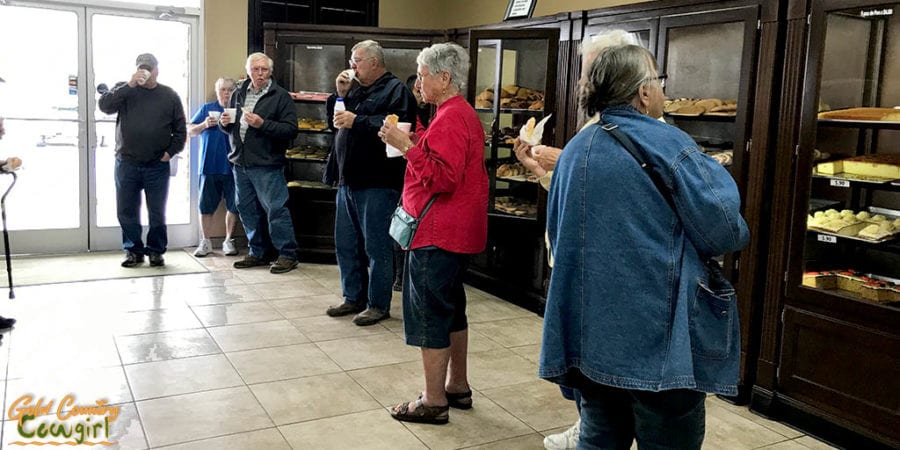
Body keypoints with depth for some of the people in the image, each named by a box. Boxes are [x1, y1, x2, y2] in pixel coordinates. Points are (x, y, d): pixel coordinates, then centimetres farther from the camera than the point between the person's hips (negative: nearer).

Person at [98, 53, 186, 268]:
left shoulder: (169, 96, 6)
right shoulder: (124, 90, 7)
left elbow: (180, 130, 8)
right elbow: (104, 105, -12)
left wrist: (170, 152, -5)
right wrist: (129, 85, -17)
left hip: (157, 166, -1)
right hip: (127, 164, 1)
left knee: (157, 212, 5)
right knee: (127, 212, 6)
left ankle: (156, 250, 18)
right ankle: (133, 250, 19)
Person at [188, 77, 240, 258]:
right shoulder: (207, 109, 11)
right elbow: (190, 130, 9)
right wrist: (204, 125, -9)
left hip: (232, 166, -1)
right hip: (209, 165, 1)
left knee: (233, 205, 4)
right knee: (206, 205, 5)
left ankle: (228, 241, 17)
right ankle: (205, 242, 15)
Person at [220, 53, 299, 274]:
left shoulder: (280, 96, -5)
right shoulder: (238, 94, 14)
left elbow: (291, 130, -13)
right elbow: (229, 128, 25)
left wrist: (263, 124, -21)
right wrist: (224, 122, 2)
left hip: (267, 165, -6)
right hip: (241, 163, 7)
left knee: (275, 209, -6)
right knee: (248, 210, 12)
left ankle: (287, 254, 4)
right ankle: (258, 253, 24)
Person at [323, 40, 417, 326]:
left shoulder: (396, 90, -7)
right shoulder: (356, 89, 19)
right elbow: (335, 119, 22)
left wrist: (357, 121, -20)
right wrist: (341, 95, 7)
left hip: (377, 184, -9)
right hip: (349, 182, 9)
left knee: (377, 247, 0)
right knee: (346, 245, 14)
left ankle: (379, 305, 11)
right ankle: (353, 297, 27)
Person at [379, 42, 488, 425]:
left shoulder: (449, 120, -18)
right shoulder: (465, 113, 16)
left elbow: (442, 178, -25)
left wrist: (406, 146, -23)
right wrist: (416, 140, 14)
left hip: (436, 235, -11)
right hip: (457, 232, 11)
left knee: (430, 316, -2)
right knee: (452, 310, 18)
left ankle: (434, 402, 7)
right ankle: (457, 387, 30)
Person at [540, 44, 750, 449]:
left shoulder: (575, 150, 7)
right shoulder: (665, 143, -12)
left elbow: (557, 233, 17)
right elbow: (724, 232, -13)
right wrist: (739, 233, 9)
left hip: (589, 332, 7)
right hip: (658, 335, -6)